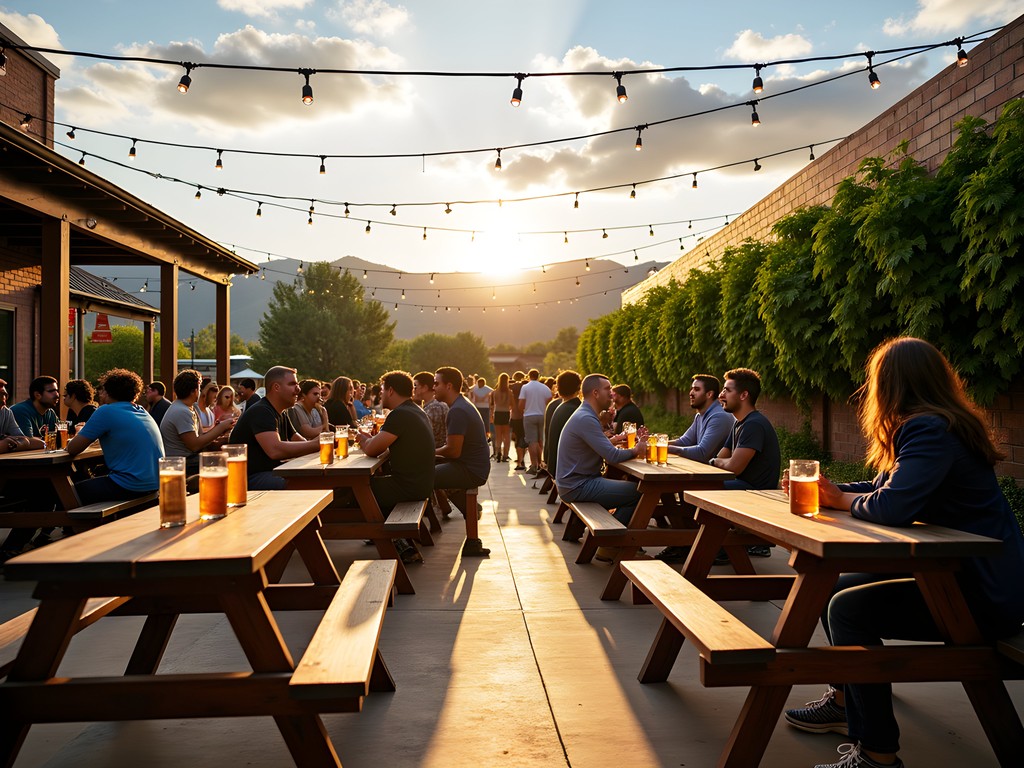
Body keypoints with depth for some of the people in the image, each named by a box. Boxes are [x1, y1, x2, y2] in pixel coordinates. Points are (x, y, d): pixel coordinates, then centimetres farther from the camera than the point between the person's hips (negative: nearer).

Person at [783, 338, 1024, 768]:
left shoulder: (930, 432, -23)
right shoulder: (933, 426, 9)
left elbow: (892, 507, -33)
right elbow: (888, 489, 14)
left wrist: (841, 499, -13)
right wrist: (830, 490, 3)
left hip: (985, 595, -10)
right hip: (957, 571, 10)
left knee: (848, 609, -19)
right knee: (834, 587, 13)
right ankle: (845, 703, 30)